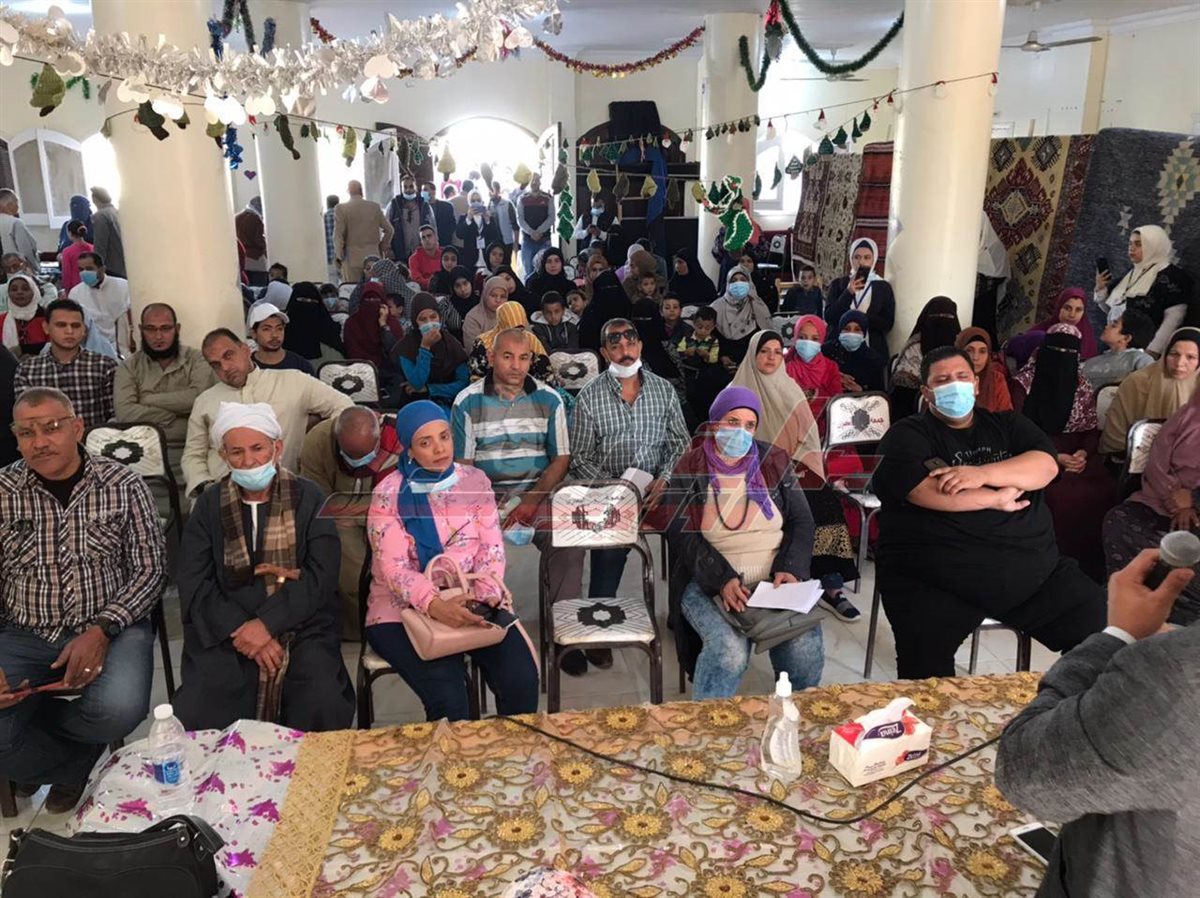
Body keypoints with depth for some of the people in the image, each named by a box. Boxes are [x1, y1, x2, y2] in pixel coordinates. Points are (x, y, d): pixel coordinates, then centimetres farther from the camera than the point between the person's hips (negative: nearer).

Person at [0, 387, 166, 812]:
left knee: (119, 709, -30)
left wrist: (100, 631, -16)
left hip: (110, 629, -1)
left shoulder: (124, 486, -1)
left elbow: (150, 569, -1)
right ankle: (73, 767, 8)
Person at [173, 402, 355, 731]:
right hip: (225, 632, 2)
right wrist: (241, 629, -13)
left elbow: (321, 575, -5)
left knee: (324, 705, -27)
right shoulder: (210, 504, 10)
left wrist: (265, 623, -17)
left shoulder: (309, 498, 4)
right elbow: (194, 584, 2)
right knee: (191, 717, -22)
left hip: (301, 626, -1)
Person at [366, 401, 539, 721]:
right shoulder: (388, 494, -6)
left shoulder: (475, 481, 5)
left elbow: (491, 547, 2)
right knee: (448, 697, -26)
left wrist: (486, 596, -16)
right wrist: (435, 605, -30)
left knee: (522, 680, -17)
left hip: (472, 604, 3)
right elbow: (394, 568, -14)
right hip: (406, 609, -3)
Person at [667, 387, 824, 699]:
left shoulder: (775, 462, 10)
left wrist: (790, 569, -9)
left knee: (806, 650, -22)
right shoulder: (689, 470, 3)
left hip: (776, 582, 3)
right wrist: (723, 579, -20)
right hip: (711, 584, -2)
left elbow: (801, 521, 9)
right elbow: (685, 536, -5)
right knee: (729, 650, -31)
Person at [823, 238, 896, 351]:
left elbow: (888, 323, -1)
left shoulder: (884, 287, 5)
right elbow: (829, 317, -4)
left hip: (873, 350, 0)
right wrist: (848, 293, -14)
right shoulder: (838, 284, 7)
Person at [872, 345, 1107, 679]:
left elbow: (1046, 464, 1)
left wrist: (982, 473, -16)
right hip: (936, 578, -4)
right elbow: (922, 490, -14)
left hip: (1031, 567, 5)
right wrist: (996, 499, -6)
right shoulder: (907, 435, 5)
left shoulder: (1007, 424, 19)